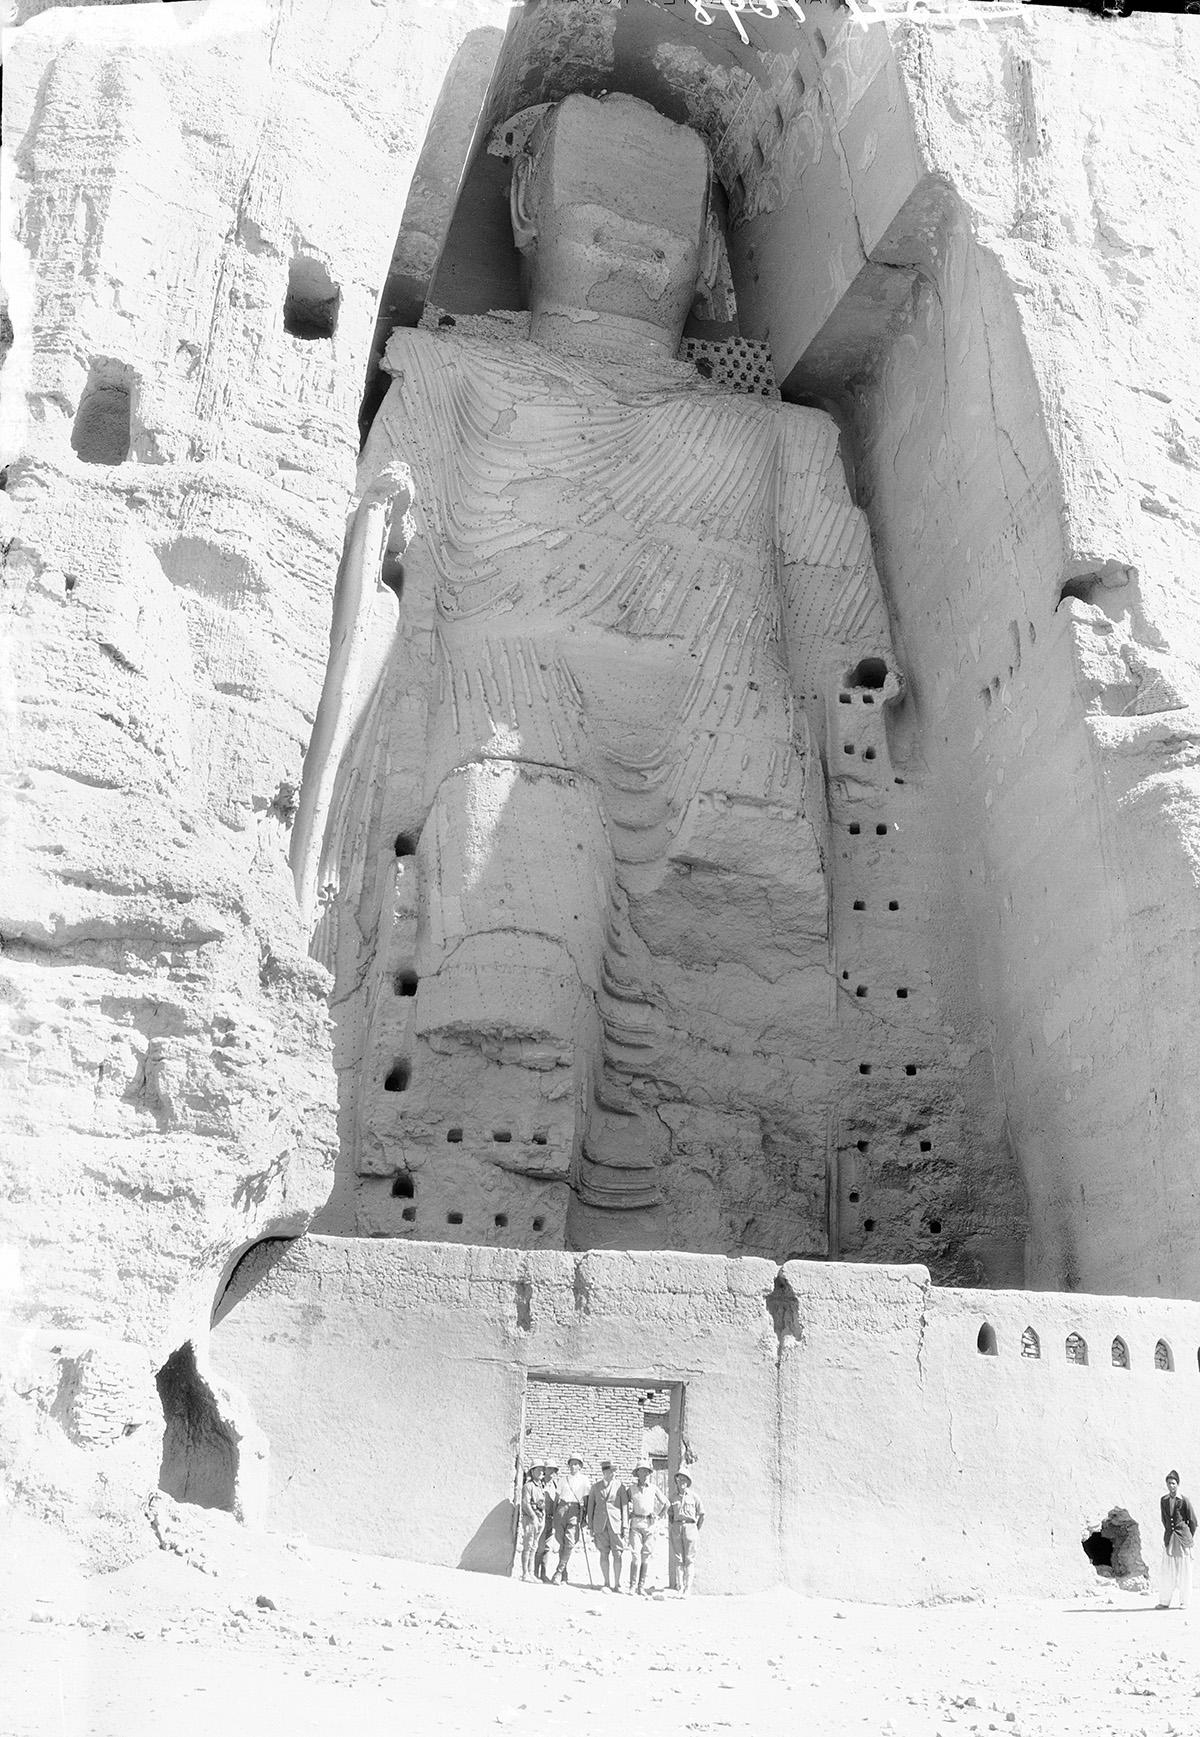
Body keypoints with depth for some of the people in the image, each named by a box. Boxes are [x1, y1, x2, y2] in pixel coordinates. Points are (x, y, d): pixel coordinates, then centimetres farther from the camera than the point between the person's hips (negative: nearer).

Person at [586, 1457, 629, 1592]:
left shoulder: (620, 1486, 3)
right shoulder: (596, 1486, 9)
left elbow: (625, 1506, 3)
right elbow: (590, 1506, 12)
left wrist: (625, 1526, -2)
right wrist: (590, 1526, 9)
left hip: (616, 1524, -2)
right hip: (600, 1525, 2)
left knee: (617, 1554, -2)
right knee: (604, 1554, 2)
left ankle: (617, 1585, 6)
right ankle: (606, 1584, 11)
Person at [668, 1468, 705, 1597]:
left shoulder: (693, 1496, 0)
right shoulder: (674, 1497, 9)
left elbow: (701, 1515, 3)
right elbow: (670, 1513, 20)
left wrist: (697, 1530, 3)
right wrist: (674, 1526, 10)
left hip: (690, 1527, -3)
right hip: (676, 1528, 3)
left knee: (689, 1559, -3)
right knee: (678, 1559, 2)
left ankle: (687, 1589, -2)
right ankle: (680, 1588, 5)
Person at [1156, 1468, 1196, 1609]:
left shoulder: (1184, 1500, -6)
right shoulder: (1163, 1500, 7)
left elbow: (1193, 1521, 1)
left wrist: (1189, 1538, 6)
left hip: (1182, 1539, -3)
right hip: (1169, 1539, 3)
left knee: (1183, 1570, 2)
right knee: (1166, 1571, 0)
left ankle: (1184, 1602, 12)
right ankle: (1164, 1602, 5)